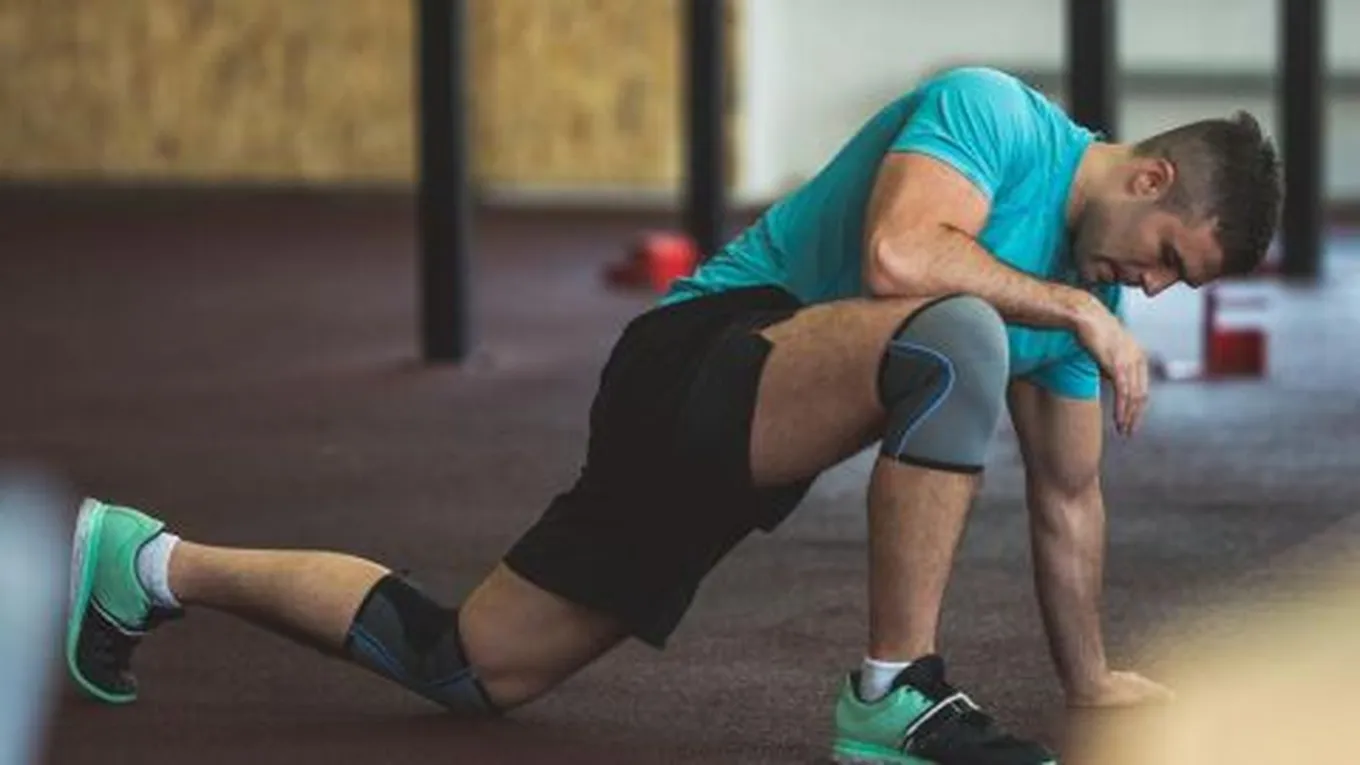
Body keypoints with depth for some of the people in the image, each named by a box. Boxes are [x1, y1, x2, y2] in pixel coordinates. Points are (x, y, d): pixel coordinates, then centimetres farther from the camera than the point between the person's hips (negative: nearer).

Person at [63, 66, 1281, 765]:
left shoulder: (1088, 281, 11)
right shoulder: (992, 114, -12)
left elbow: (1068, 497, 20)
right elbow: (896, 256, -31)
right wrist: (1075, 313, -21)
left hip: (743, 450, 9)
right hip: (701, 357, -9)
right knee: (959, 337, -34)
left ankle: (147, 563, 25)